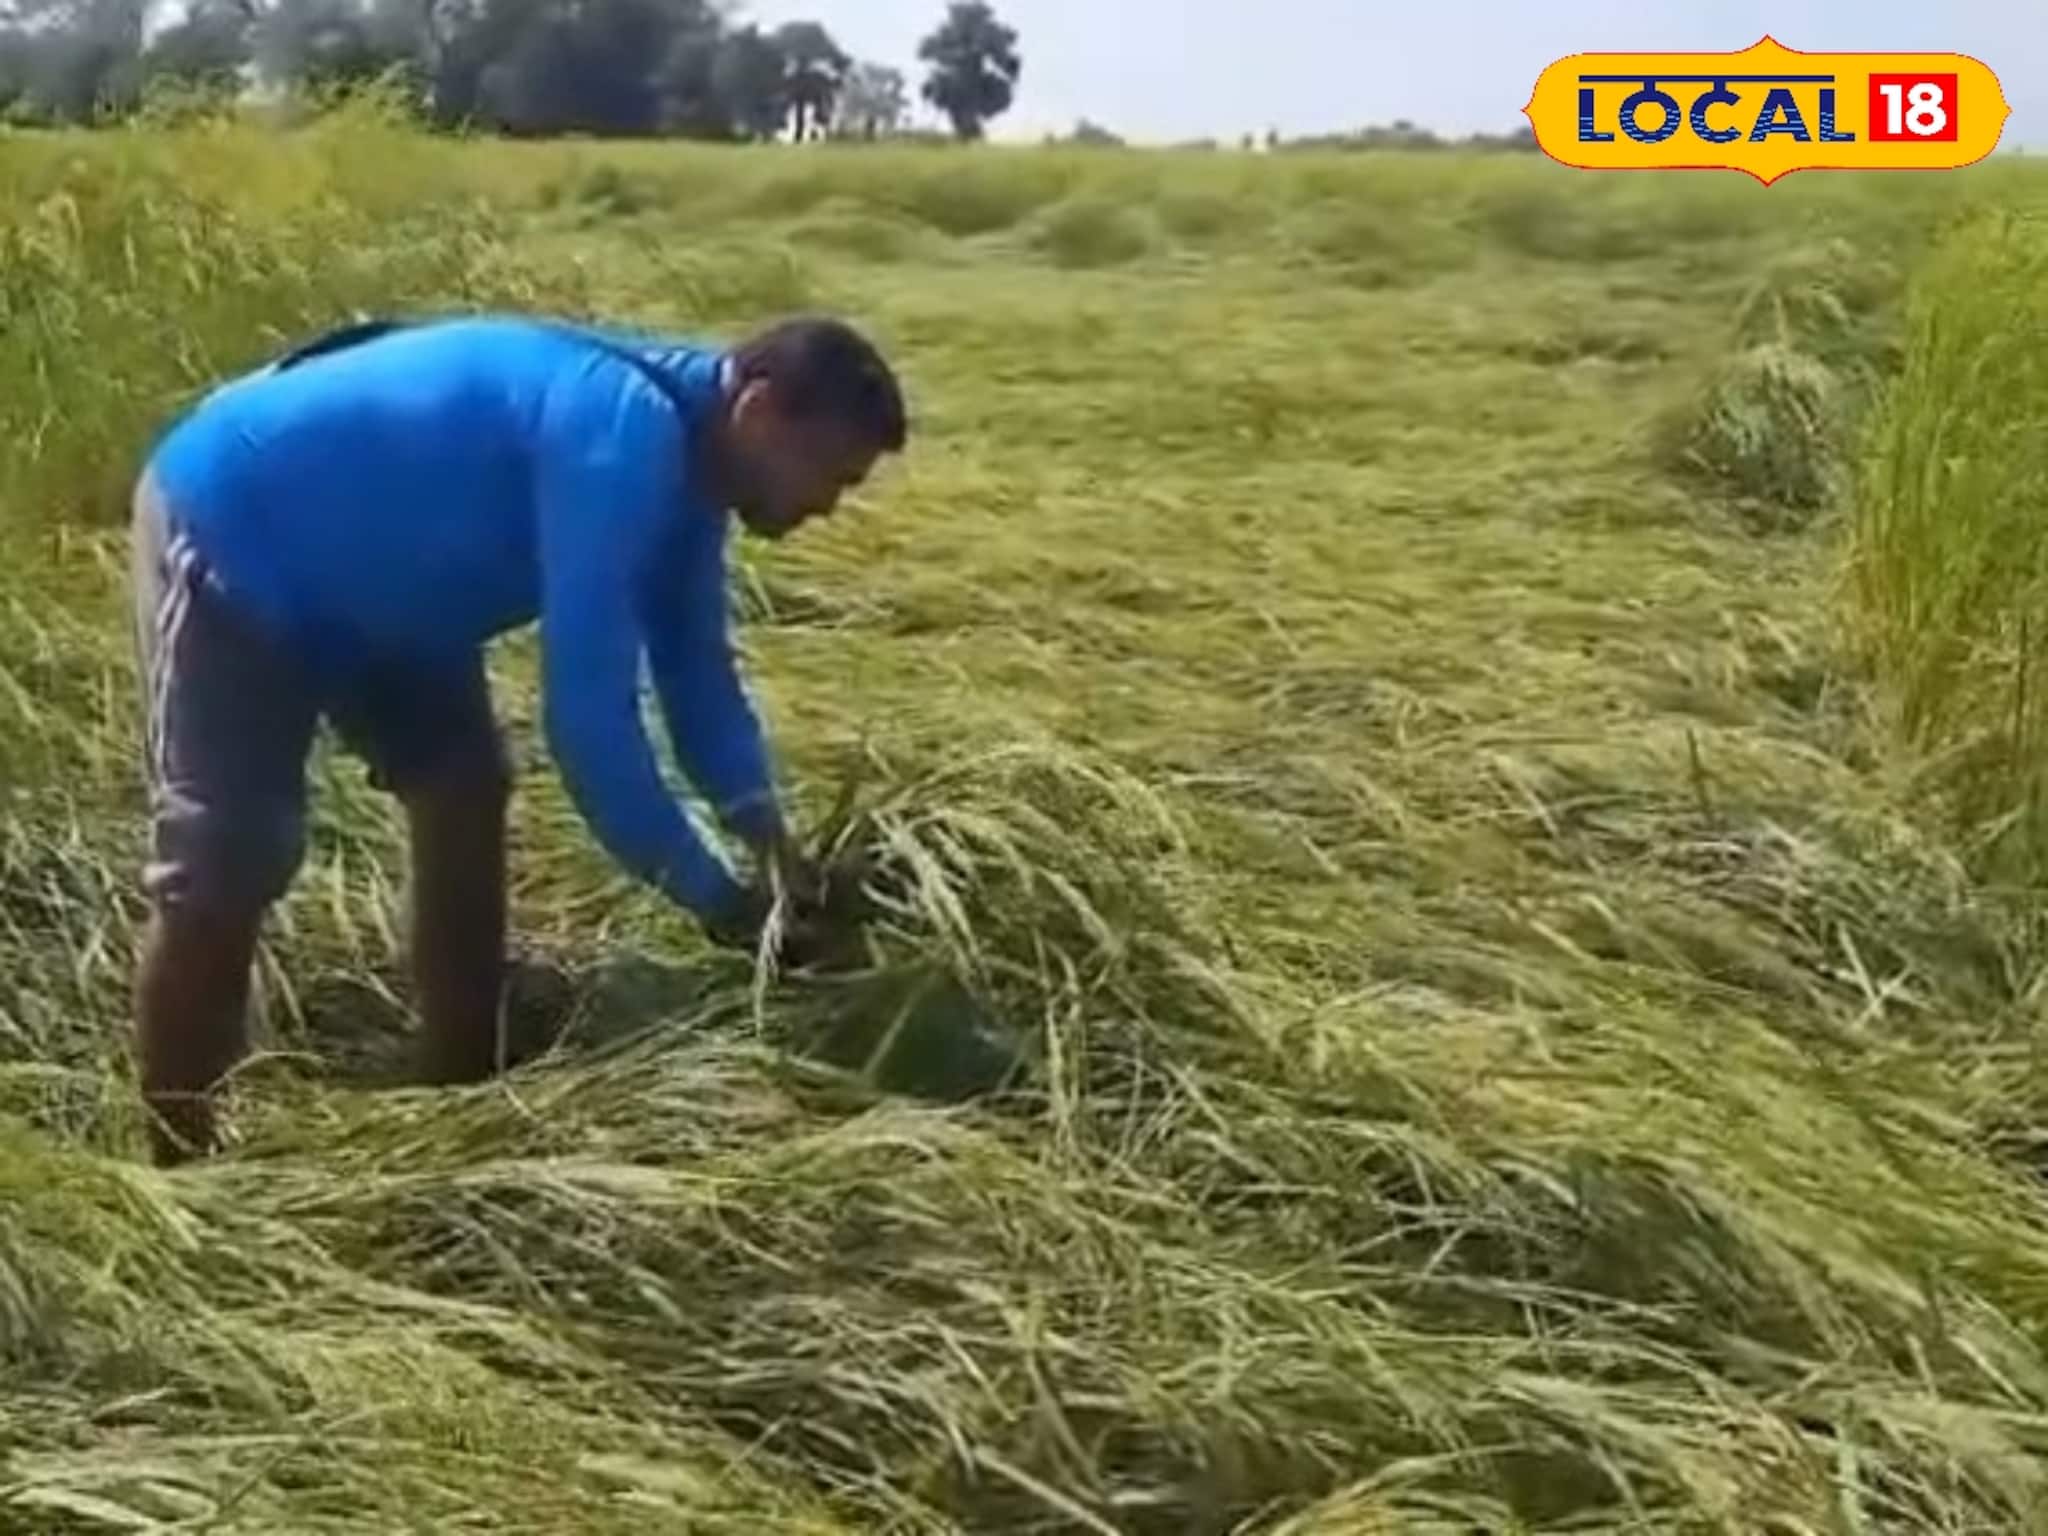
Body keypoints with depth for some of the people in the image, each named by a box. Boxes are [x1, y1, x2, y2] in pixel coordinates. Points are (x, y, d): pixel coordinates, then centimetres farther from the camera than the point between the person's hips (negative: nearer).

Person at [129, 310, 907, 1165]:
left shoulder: (680, 447, -3)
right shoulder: (622, 439, -33)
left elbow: (697, 669, 5)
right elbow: (587, 710, -36)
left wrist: (765, 833, -9)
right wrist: (714, 898, -27)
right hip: (228, 532, -10)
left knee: (462, 794, 10)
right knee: (220, 879, -12)